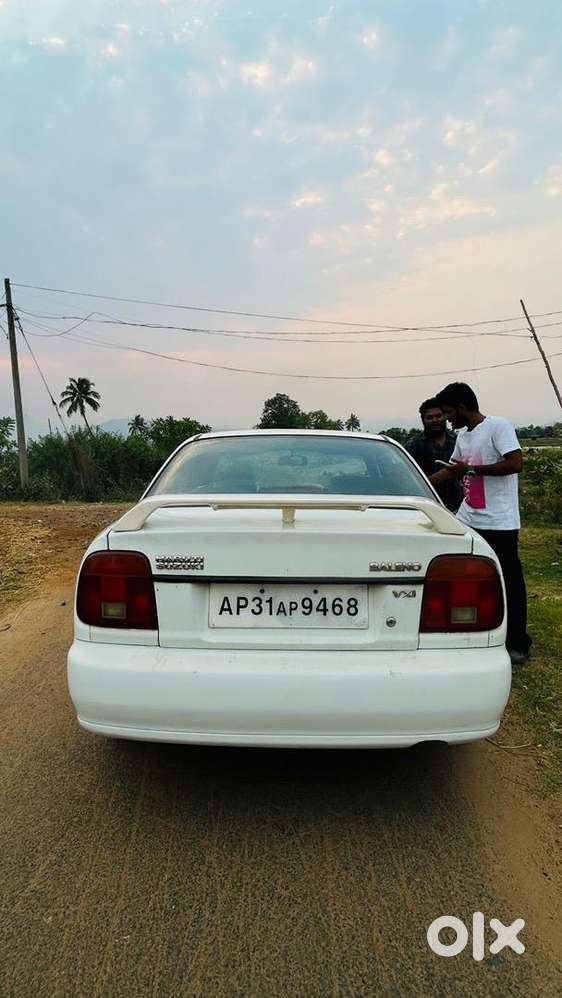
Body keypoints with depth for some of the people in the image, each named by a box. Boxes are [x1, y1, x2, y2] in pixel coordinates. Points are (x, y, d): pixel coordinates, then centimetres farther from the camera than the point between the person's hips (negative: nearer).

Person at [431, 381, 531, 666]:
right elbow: (452, 470, 26)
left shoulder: (498, 426, -10)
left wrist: (472, 469, -15)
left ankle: (518, 645, 15)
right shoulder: (462, 435, 14)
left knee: (509, 581, 2)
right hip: (468, 519, 8)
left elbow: (516, 463, -19)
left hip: (499, 523, -8)